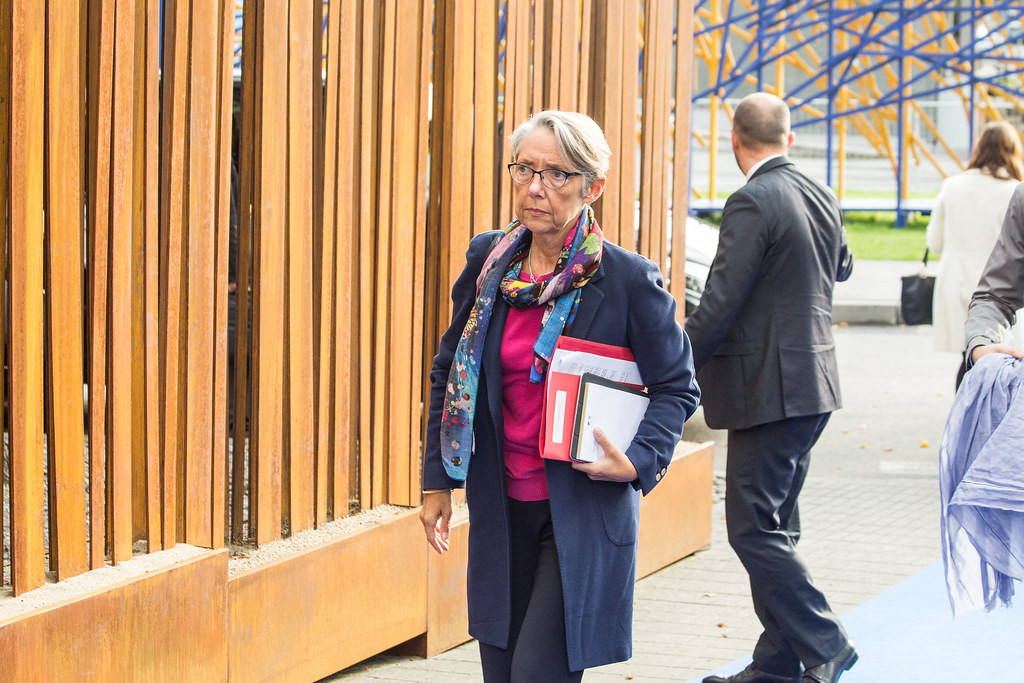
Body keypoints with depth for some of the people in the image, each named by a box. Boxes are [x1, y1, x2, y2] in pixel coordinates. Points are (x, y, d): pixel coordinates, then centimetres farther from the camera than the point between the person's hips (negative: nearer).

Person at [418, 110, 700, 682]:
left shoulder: (629, 280, -10)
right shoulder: (489, 262, 3)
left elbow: (678, 387, -1)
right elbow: (450, 371, 13)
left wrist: (639, 462, -17)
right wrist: (438, 479, 11)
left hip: (586, 511, -5)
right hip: (502, 506, 5)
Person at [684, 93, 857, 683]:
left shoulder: (752, 204, -17)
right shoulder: (822, 198, 9)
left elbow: (719, 303, -20)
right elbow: (841, 268, 29)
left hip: (768, 386, -9)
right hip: (816, 384, 9)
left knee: (754, 528, -5)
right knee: (774, 524, 13)